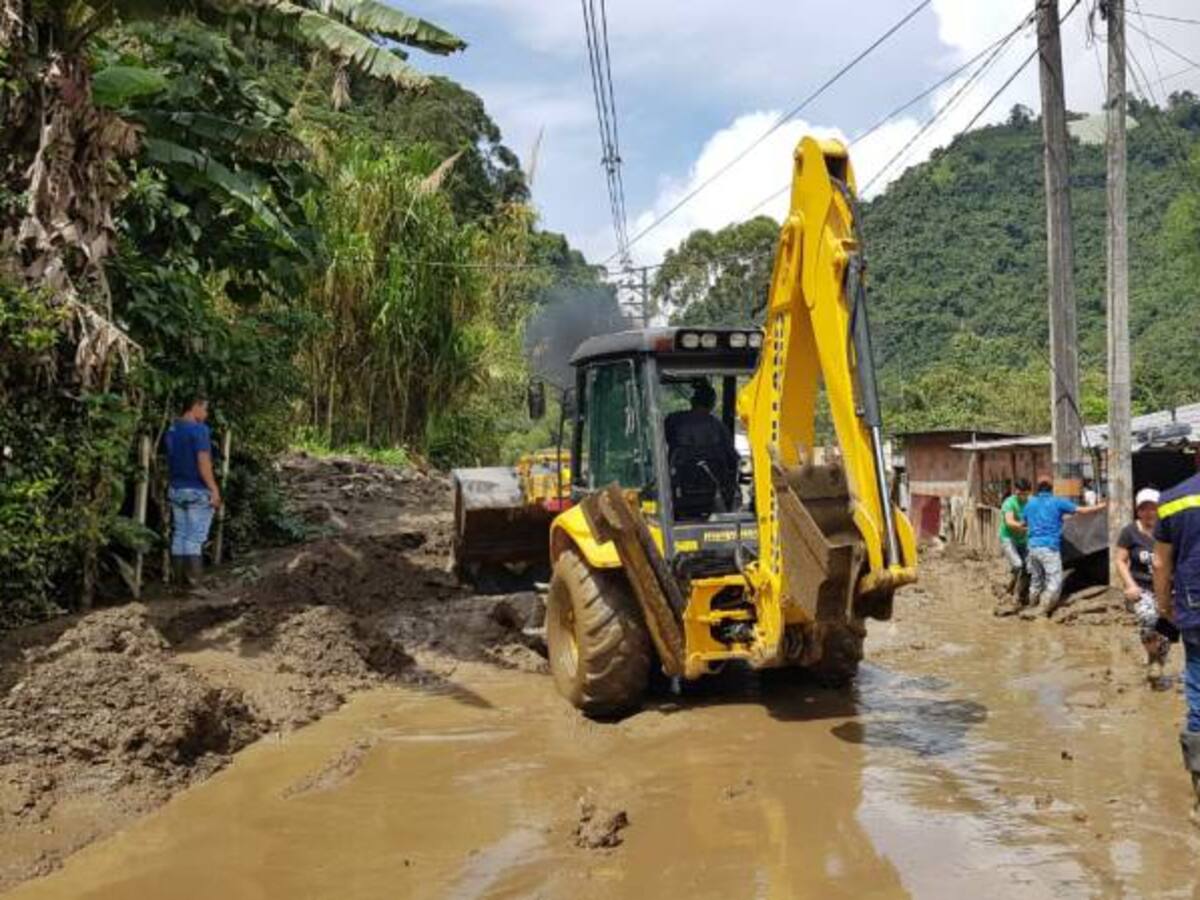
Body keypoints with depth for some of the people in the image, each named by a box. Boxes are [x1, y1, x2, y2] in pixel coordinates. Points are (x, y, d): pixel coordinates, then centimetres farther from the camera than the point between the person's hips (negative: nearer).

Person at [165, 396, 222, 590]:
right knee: (195, 537, -2)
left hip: (176, 490, 7)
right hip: (197, 491, -7)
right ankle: (192, 579, 1)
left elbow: (170, 461, 15)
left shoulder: (171, 430, 10)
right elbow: (203, 463, -19)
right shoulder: (199, 429, -15)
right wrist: (214, 490, -15)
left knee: (179, 535, 10)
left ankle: (179, 579, 15)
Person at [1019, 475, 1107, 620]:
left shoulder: (1030, 503, 11)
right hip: (1050, 547, -6)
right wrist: (1102, 506, 15)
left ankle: (1032, 608, 25)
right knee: (1054, 582, -3)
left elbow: (1025, 523, 25)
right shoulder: (1057, 502, -2)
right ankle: (1041, 610, -12)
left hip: (1033, 547, 6)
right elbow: (1082, 510, 2)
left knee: (1036, 581, 17)